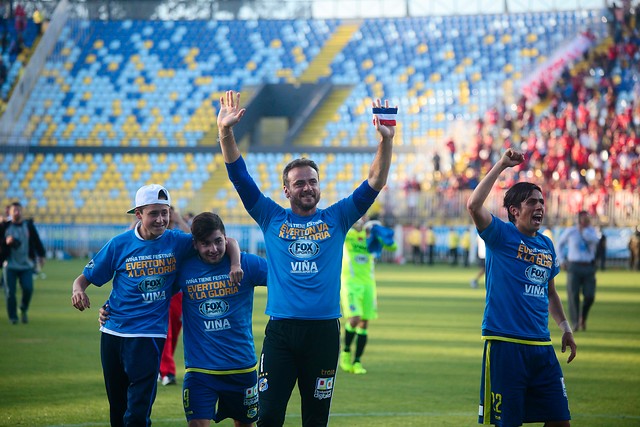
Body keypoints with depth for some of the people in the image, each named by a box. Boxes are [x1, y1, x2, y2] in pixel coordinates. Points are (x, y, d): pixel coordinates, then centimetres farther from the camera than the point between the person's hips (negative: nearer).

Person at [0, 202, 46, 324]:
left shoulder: (29, 225, 3)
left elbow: (36, 241, 7)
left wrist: (41, 255, 1)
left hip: (26, 265, 1)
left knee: (28, 289, -11)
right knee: (10, 292, -2)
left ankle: (24, 310, 16)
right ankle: (13, 317, 10)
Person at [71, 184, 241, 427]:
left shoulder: (177, 242, -2)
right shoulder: (120, 244, -1)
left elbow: (227, 242, 3)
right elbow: (86, 277, 5)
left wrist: (235, 264, -16)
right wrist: (78, 290, -17)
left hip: (149, 335, -2)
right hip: (113, 332, 2)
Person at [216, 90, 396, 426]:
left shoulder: (336, 219, 10)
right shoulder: (272, 218, 8)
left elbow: (374, 183, 4)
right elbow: (239, 176, 3)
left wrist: (386, 140, -10)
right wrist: (225, 132, -10)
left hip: (323, 331, 1)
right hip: (280, 331, -1)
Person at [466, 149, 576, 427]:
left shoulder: (546, 245, 15)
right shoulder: (501, 235, -4)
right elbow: (474, 206, -22)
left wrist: (564, 327, 18)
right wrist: (502, 165, -19)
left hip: (541, 346, 6)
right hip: (504, 343, -6)